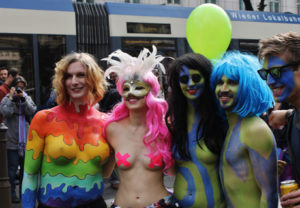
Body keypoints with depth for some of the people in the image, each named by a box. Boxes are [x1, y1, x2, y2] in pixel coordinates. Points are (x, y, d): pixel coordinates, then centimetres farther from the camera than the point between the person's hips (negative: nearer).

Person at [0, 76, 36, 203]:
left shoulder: (27, 98, 10)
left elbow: (32, 111, -6)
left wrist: (23, 98, -11)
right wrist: (11, 98, -13)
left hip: (26, 141, 4)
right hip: (12, 141, -4)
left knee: (25, 168, 12)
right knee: (12, 168, -1)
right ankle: (12, 193, 7)